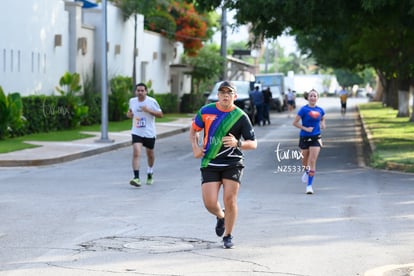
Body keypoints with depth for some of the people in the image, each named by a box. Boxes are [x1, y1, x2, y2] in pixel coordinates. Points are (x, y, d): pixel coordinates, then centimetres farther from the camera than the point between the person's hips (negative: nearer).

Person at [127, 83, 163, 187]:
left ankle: (150, 173, 44)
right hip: (136, 132, 1)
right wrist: (129, 113, -2)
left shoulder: (152, 101, -9)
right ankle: (136, 178, -21)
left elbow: (160, 114, -8)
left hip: (149, 133, -1)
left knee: (150, 154, 17)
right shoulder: (132, 101, 2)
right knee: (136, 153, -18)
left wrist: (148, 110, -22)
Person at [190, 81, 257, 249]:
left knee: (229, 199, -7)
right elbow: (194, 129, 18)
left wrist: (237, 143, -23)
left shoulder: (241, 116, -5)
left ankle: (228, 236, 14)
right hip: (209, 164, 1)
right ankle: (220, 216, 30)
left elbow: (253, 143, -4)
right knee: (210, 203, -7)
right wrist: (195, 148, 2)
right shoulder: (206, 111, 1)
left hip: (232, 164, -1)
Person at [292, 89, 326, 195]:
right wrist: (305, 128, -17)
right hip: (305, 137, -1)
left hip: (316, 138, 1)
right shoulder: (304, 109, -9)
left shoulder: (320, 110, 3)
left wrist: (322, 124, 3)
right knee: (305, 161, 14)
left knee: (312, 161, -10)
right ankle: (307, 171, 50)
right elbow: (295, 122, -9)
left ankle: (309, 185, -8)